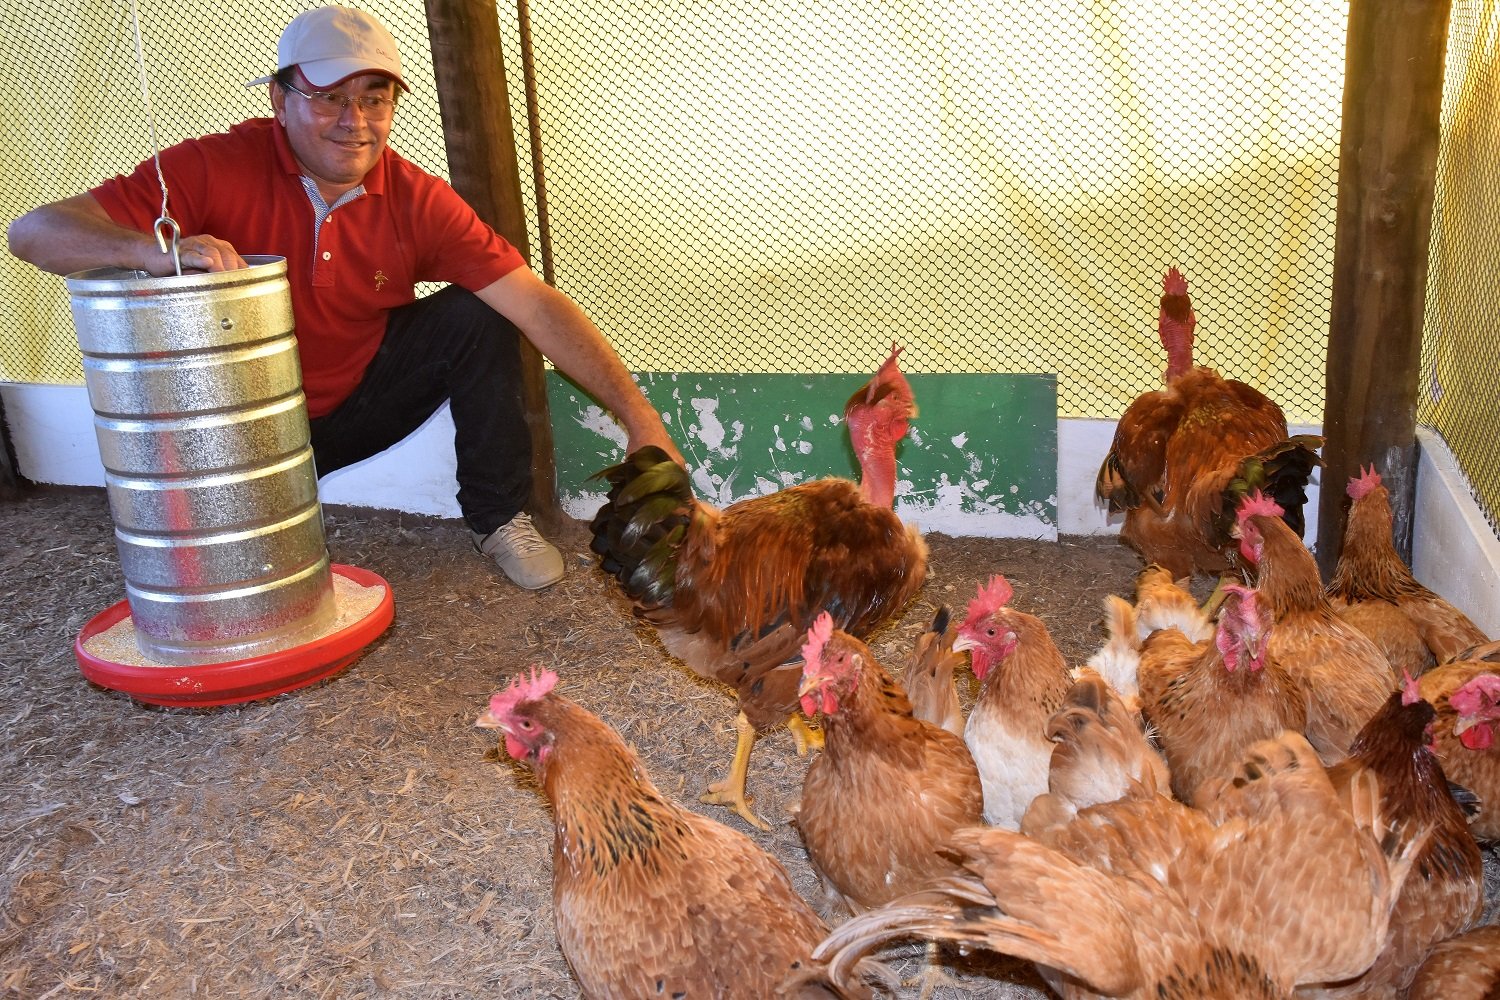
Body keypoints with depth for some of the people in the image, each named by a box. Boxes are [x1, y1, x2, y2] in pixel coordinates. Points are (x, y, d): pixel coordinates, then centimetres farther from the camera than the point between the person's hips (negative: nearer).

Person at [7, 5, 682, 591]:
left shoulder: (417, 201, -15)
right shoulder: (217, 169, -21)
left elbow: (536, 304, -21)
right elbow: (33, 232, -25)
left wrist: (638, 413, -31)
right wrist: (156, 252, -46)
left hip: (363, 399, 3)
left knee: (477, 315, -16)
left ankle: (498, 518, -1)